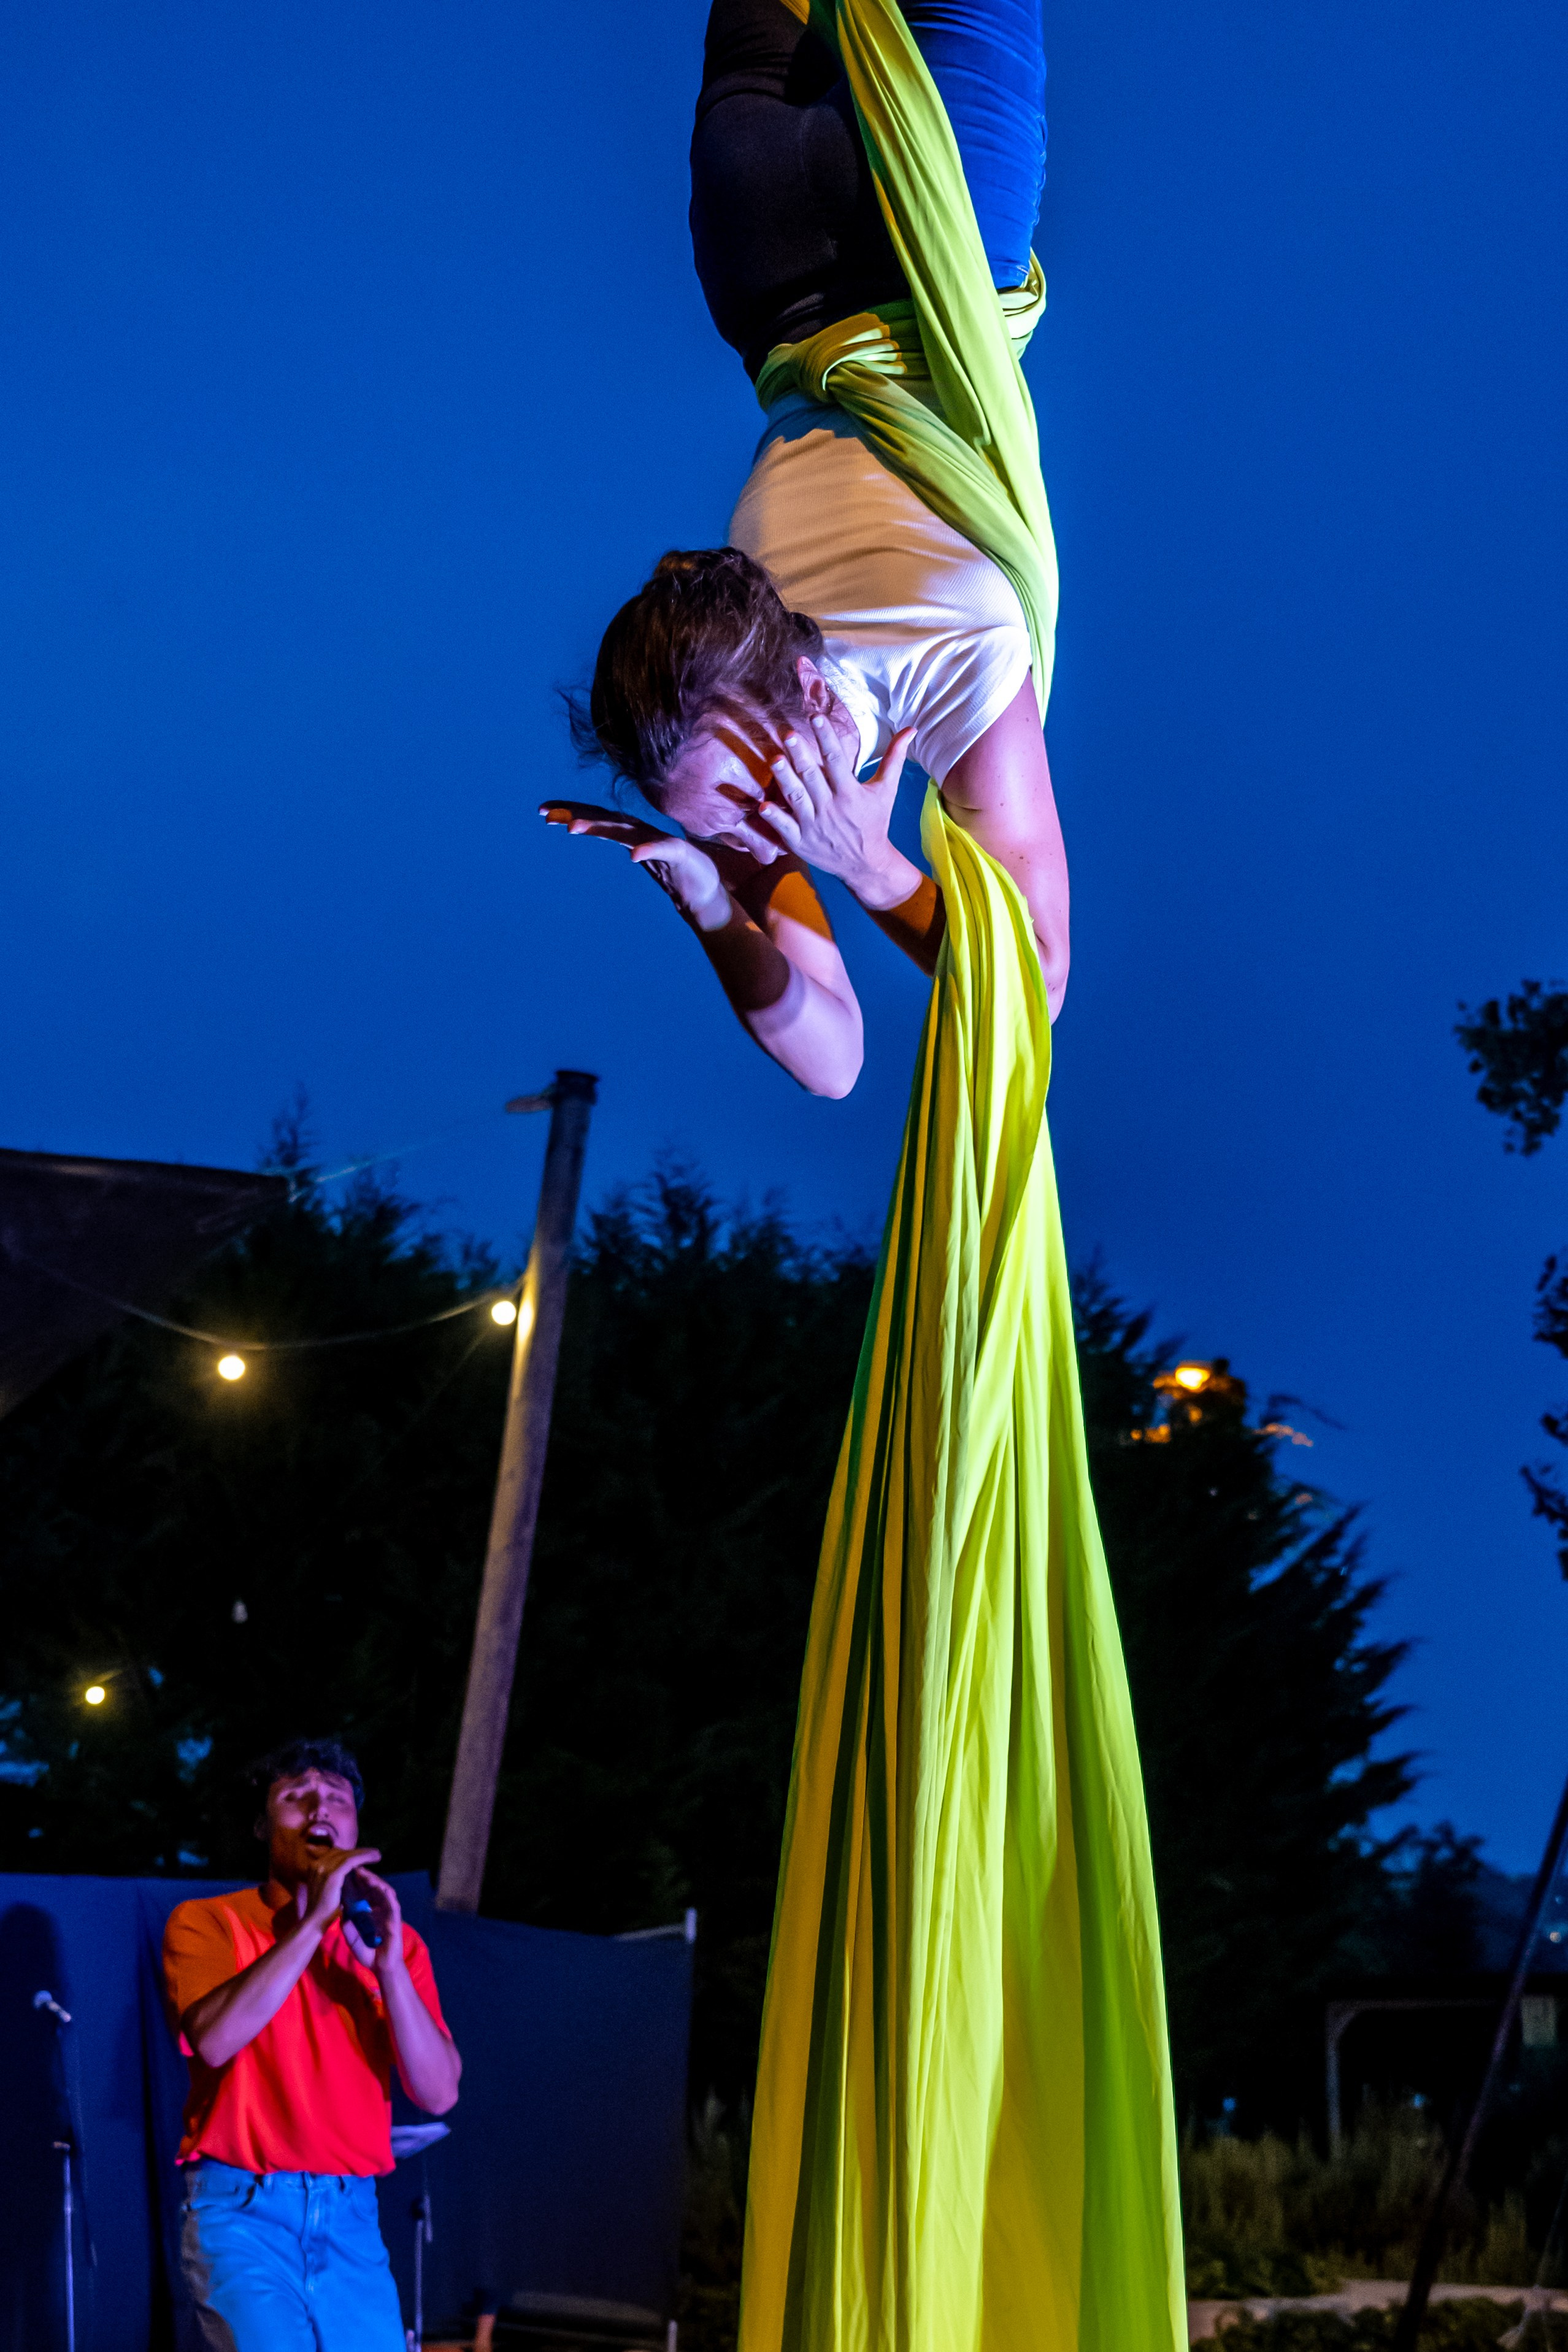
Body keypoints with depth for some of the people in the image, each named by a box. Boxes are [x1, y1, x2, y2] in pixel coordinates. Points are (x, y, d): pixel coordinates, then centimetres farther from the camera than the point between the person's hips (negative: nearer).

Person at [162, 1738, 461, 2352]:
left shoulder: (394, 1940, 10)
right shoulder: (207, 1923, 2)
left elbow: (438, 2093, 0)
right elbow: (216, 2039, -18)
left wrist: (388, 1965, -12)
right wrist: (313, 1921, -16)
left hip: (350, 2217, 4)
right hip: (244, 2212, -4)